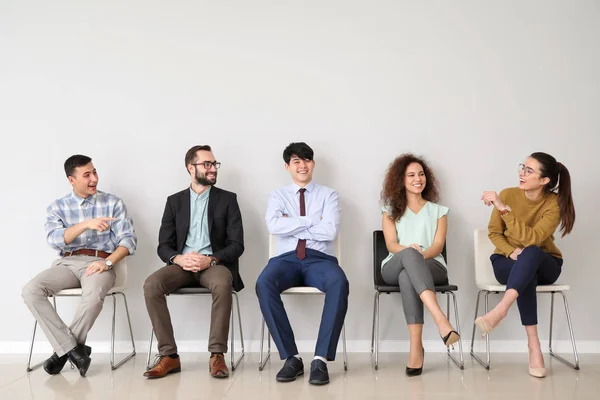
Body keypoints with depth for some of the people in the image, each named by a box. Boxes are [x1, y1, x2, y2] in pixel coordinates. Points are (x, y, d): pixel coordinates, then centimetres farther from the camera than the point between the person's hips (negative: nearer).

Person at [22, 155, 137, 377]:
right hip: (66, 263, 3)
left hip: (99, 263, -2)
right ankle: (72, 348, -19)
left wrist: (107, 262, -17)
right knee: (31, 291, -24)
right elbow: (54, 240, -8)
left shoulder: (113, 203, 7)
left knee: (94, 294, -36)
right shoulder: (57, 207, 10)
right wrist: (86, 224, -23)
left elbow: (128, 239, 0)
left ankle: (63, 350, -13)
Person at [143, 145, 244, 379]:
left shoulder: (227, 199, 6)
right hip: (182, 266, 2)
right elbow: (164, 246, 6)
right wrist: (178, 258, -18)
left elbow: (237, 245, -1)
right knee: (151, 285, -28)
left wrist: (211, 259, -20)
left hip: (215, 264, -2)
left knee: (222, 284, -37)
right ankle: (169, 355, -20)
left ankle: (217, 355, -28)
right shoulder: (174, 201, 12)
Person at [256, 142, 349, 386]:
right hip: (287, 258, 1)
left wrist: (293, 225, -3)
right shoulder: (277, 196, 16)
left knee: (339, 283, -36)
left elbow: (330, 231, -6)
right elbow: (274, 226, -6)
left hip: (320, 259, -1)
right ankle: (291, 357, -24)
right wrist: (312, 220, -5)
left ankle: (321, 359, -30)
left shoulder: (328, 195, 13)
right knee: (264, 283, -34)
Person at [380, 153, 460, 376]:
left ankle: (416, 347, -49)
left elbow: (438, 246, 2)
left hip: (431, 266, 0)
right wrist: (408, 251, -23)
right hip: (394, 268, 0)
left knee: (407, 276, -39)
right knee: (409, 255, -40)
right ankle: (440, 320, -56)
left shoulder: (438, 211, 18)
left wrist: (420, 255, -21)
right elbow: (391, 244, 2)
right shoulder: (391, 211, 18)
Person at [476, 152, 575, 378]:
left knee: (531, 253, -39)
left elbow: (533, 238, -29)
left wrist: (503, 209, -36)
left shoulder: (555, 204, -16)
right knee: (527, 275, -37)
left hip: (545, 265, -1)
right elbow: (494, 233, 0)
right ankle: (534, 346, -39)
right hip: (508, 262, 1)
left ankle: (500, 310, -53)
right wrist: (511, 251, -21)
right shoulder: (508, 194, -10)